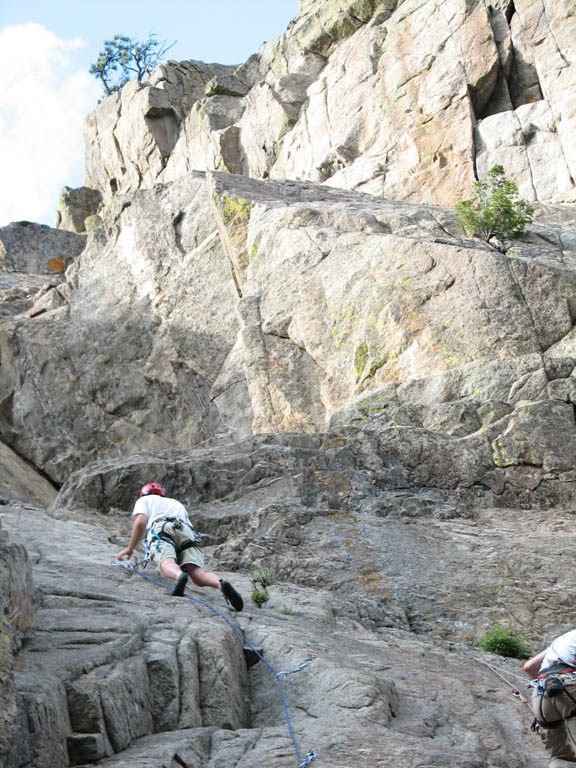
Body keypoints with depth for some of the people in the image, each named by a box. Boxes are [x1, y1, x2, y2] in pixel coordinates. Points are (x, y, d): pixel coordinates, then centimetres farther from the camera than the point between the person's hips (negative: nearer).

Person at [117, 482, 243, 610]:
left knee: (167, 564, -30)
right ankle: (221, 584, -49)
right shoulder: (178, 504, 45)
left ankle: (180, 576, -66)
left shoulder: (144, 500, 30)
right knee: (198, 575, -17)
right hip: (187, 534, 4)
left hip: (161, 531, -4)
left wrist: (130, 549, 14)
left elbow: (141, 522, 9)